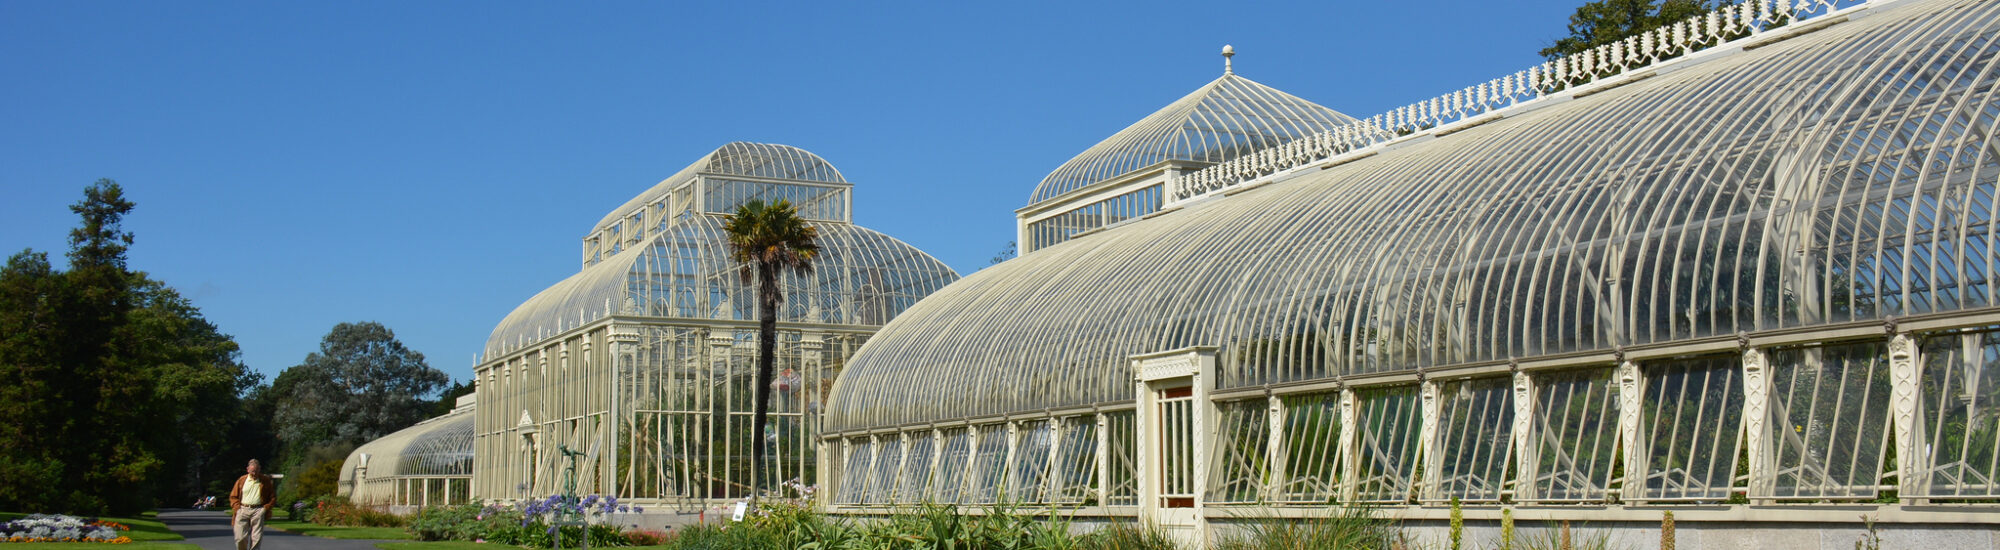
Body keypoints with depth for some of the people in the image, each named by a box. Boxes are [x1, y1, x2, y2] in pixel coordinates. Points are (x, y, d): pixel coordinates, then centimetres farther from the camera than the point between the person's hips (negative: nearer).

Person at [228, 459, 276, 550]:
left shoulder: (266, 481, 8)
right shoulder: (242, 480, 11)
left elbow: (273, 497, 12)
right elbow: (233, 496, 16)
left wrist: (266, 508, -1)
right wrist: (237, 508, 1)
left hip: (258, 511, -1)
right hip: (242, 510, 1)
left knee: (256, 538, -8)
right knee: (240, 538, -5)